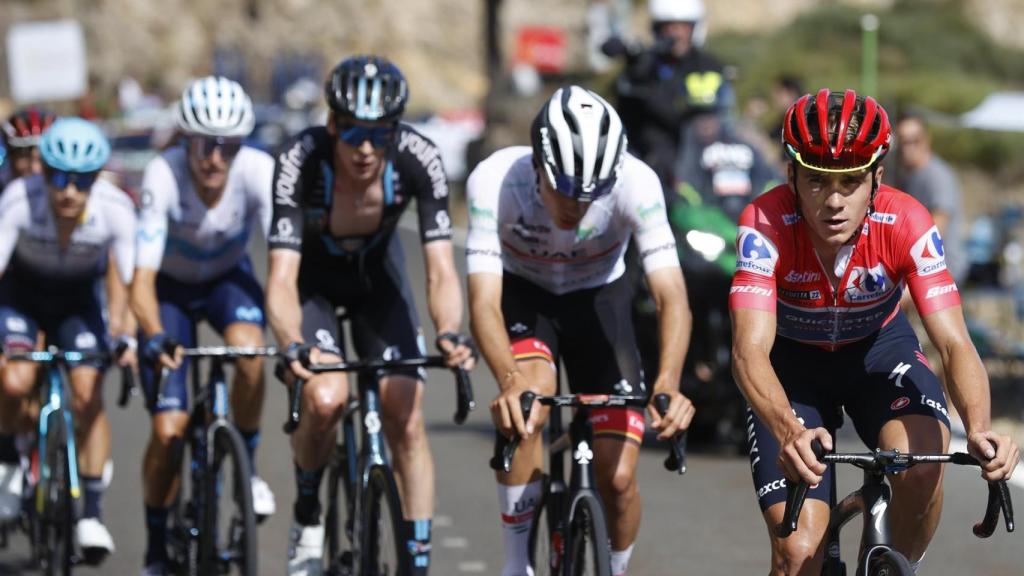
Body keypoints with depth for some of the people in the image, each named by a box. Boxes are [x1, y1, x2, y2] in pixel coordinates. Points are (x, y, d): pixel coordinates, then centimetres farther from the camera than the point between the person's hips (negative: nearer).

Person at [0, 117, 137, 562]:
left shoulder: (115, 208, -29)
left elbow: (131, 282, -28)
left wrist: (123, 337, -43)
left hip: (79, 298, 1)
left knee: (88, 395, -16)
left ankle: (92, 512, -8)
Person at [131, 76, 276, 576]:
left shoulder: (258, 172, -29)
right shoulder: (164, 175, -33)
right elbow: (142, 279, -35)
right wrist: (154, 337, -54)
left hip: (228, 279, 1)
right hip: (171, 286, -1)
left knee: (248, 347, -34)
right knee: (168, 430, -12)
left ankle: (247, 465, -10)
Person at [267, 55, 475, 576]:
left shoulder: (418, 160, -30)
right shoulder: (300, 162, -35)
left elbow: (440, 269, -31)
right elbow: (282, 279, -39)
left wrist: (450, 333, -50)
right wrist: (293, 347, -58)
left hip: (376, 276, 2)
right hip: (313, 279, -2)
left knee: (406, 417, -12)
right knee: (325, 398, -25)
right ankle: (307, 519, 2)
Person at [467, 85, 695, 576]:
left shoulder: (635, 183, -32)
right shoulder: (495, 181, -33)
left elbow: (671, 296, -38)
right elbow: (484, 301, -38)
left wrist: (668, 384, -55)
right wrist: (509, 381, -57)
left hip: (597, 297, 1)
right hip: (523, 294, -1)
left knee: (618, 477, -10)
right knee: (531, 390, -33)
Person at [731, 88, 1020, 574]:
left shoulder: (906, 224, -28)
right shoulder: (765, 225, -32)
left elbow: (954, 342, -33)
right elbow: (750, 350, -41)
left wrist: (979, 429, -53)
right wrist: (788, 432, -61)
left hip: (877, 347, 1)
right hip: (792, 358, -1)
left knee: (922, 460, -31)